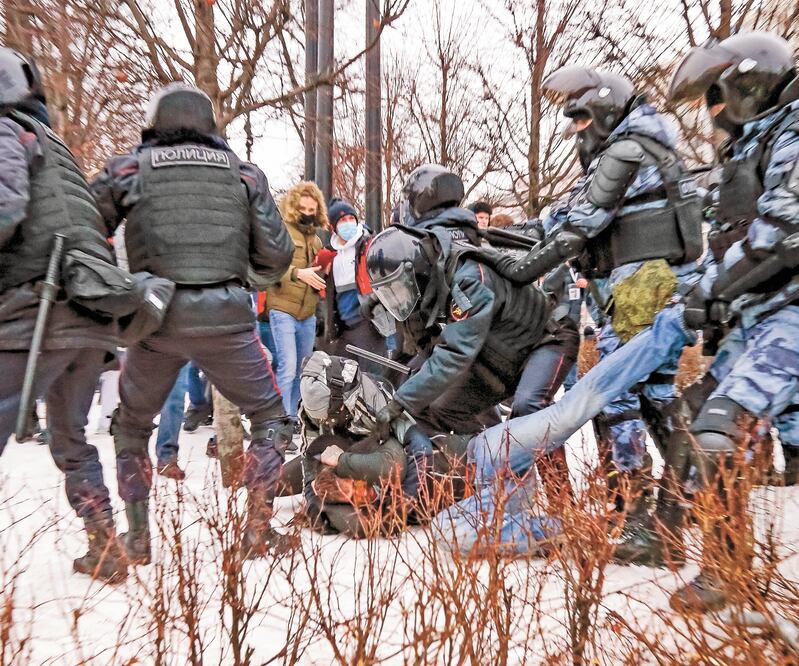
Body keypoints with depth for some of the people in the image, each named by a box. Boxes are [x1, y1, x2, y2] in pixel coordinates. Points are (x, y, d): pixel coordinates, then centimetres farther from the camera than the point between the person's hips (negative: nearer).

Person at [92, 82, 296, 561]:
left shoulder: (127, 169, 8)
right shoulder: (244, 173, 9)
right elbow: (277, 258, 6)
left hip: (156, 318, 1)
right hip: (225, 317, -1)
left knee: (132, 428, 24)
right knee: (271, 417, 18)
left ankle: (137, 539, 26)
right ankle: (259, 531, 14)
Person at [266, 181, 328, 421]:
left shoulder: (315, 237, 17)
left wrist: (321, 272, 8)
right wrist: (298, 273, -29)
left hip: (308, 313, 7)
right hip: (283, 310, -7)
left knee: (302, 370, 13)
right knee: (287, 368, -11)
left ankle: (292, 417, 26)